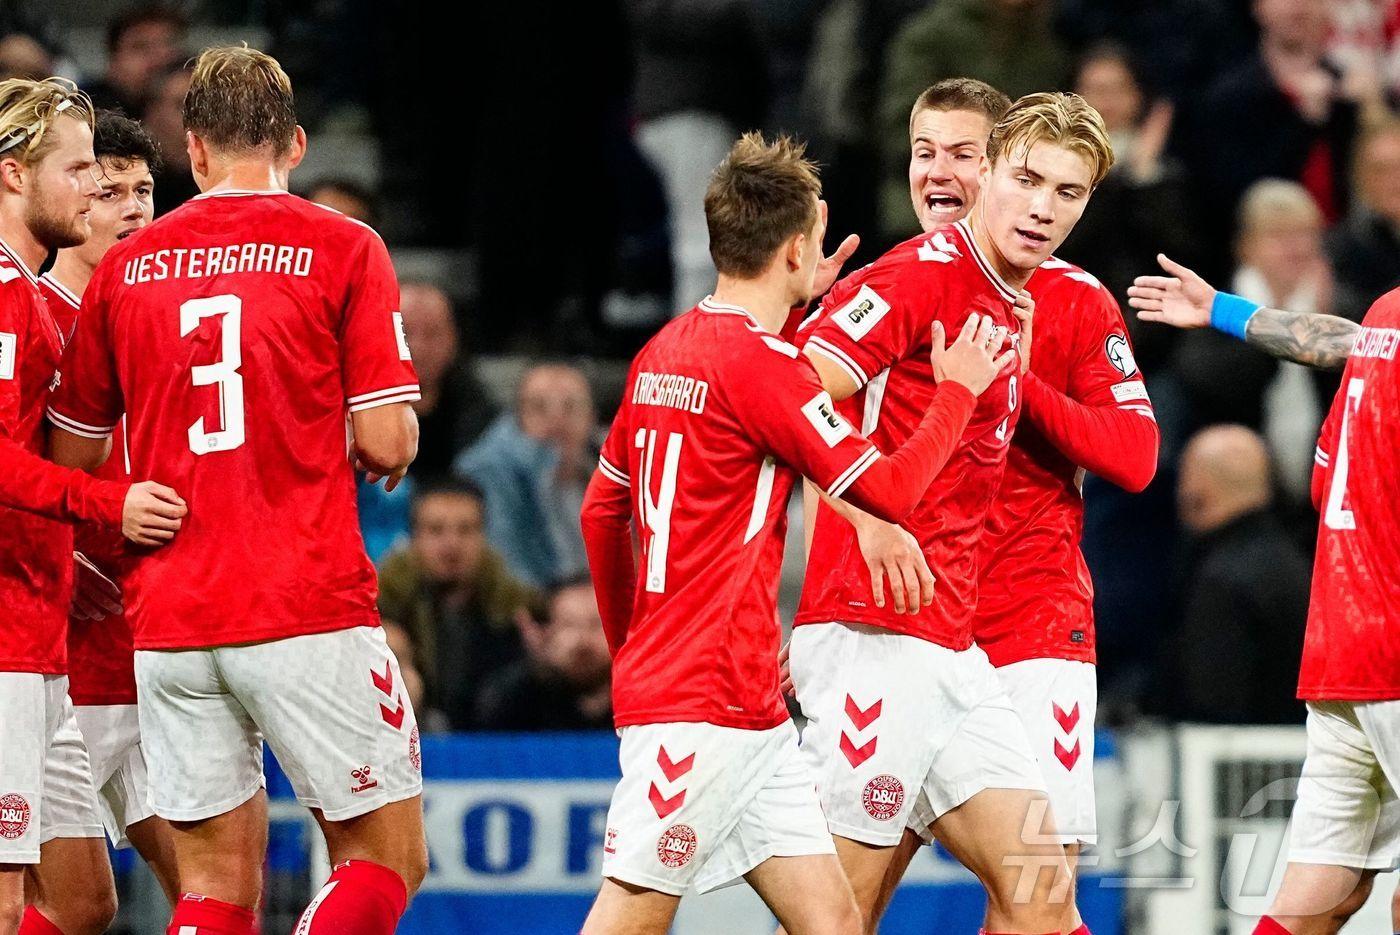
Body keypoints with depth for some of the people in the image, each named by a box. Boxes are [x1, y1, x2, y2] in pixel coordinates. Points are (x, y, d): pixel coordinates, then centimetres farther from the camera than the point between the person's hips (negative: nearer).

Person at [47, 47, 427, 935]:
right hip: (308, 615, -4)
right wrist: (387, 452, 15)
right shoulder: (344, 248, -2)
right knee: (387, 859, 5)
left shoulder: (125, 266, 8)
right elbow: (389, 442, -7)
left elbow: (73, 455, 16)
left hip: (168, 621, 4)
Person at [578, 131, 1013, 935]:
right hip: (699, 710, -9)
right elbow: (890, 491, -10)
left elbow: (602, 511, 21)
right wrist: (958, 391, 5)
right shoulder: (762, 362, -14)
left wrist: (629, 647, 31)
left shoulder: (664, 352, 12)